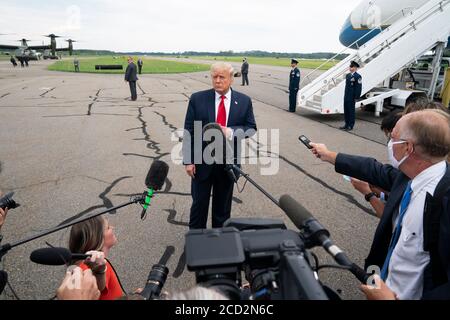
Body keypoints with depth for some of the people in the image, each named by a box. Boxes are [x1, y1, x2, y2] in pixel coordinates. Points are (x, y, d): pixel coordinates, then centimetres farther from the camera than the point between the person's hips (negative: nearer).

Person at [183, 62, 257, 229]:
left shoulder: (244, 101, 0)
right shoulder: (197, 99, -4)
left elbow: (252, 128, 2)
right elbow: (189, 131, -3)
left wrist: (232, 131, -18)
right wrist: (188, 160, -7)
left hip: (229, 162, 1)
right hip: (202, 161, -1)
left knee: (223, 204, 16)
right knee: (199, 203, 11)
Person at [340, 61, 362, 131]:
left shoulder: (357, 76, -11)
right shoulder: (348, 75, 13)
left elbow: (359, 88, -13)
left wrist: (356, 97, -15)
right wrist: (345, 95, 15)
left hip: (352, 98, -7)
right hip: (346, 97, 8)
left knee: (351, 111, 0)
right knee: (346, 111, 12)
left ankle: (350, 126, 8)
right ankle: (346, 124, 23)